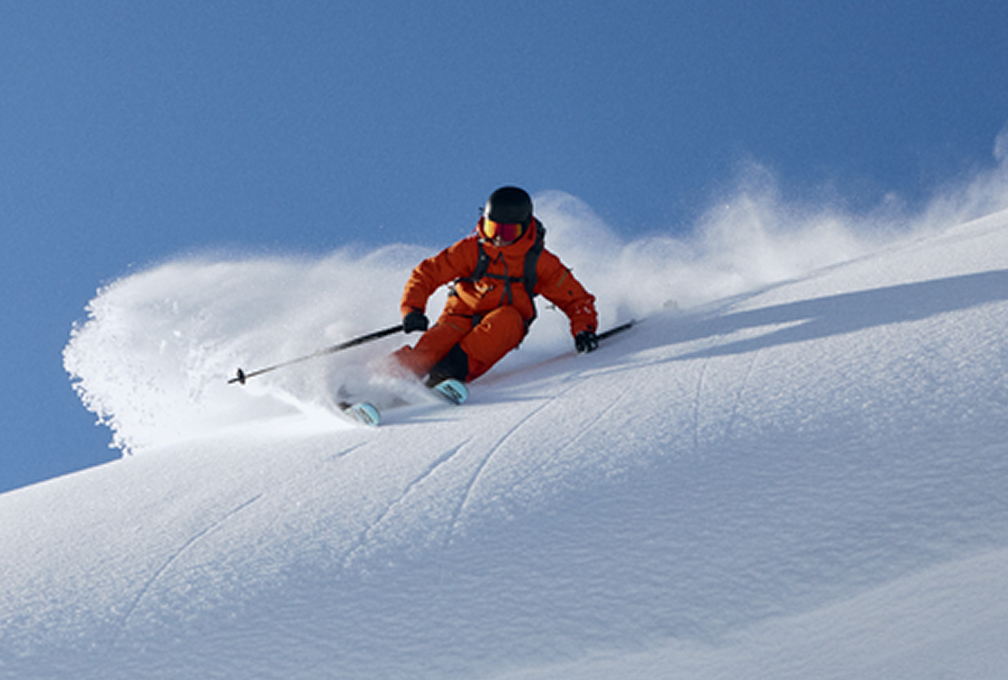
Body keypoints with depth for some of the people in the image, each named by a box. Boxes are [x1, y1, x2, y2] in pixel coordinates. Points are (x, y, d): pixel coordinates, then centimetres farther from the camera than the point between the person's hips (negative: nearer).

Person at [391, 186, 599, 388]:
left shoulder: (538, 260, -2)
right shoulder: (471, 249, -5)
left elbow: (576, 298, 4)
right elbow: (426, 274, -3)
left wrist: (583, 329, -15)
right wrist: (412, 310, -19)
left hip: (502, 330, 1)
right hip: (463, 317, -1)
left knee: (508, 318, -35)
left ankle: (457, 367, -47)